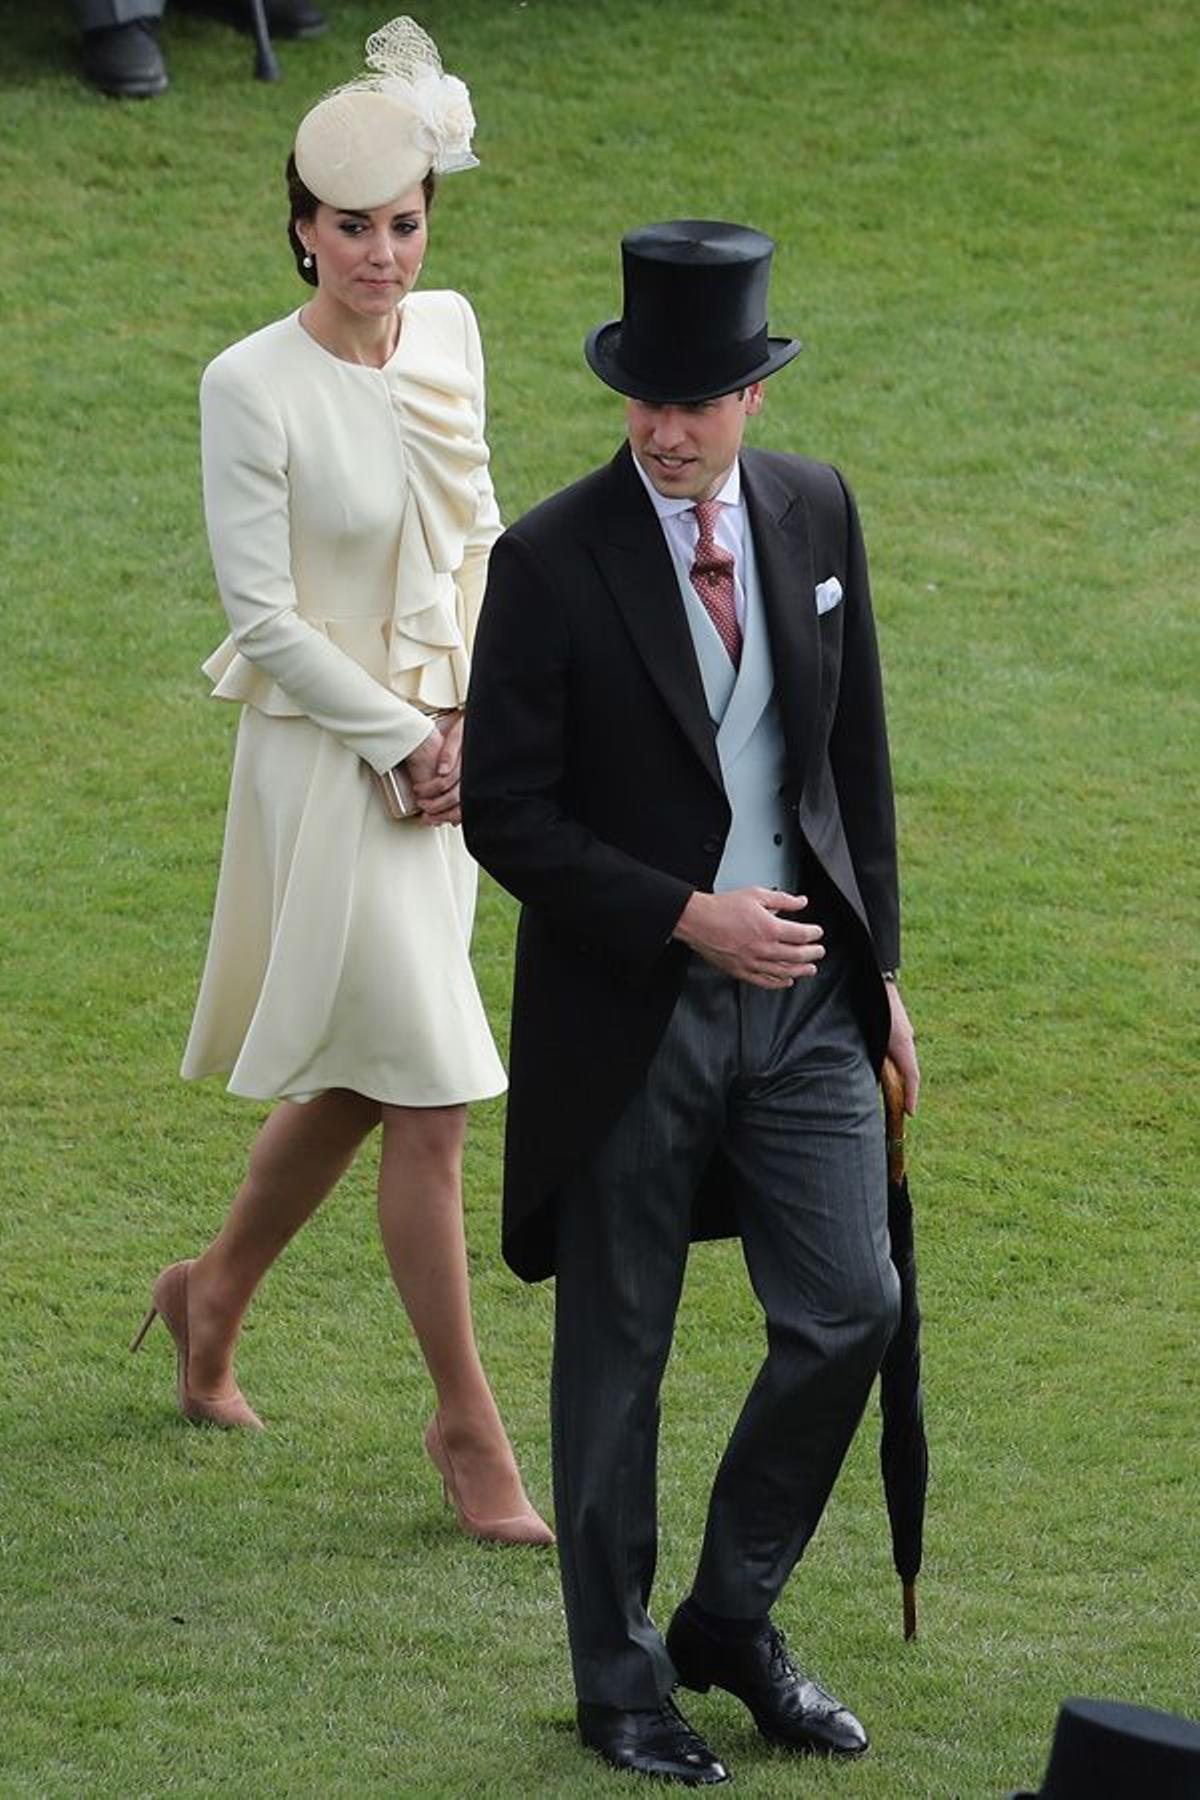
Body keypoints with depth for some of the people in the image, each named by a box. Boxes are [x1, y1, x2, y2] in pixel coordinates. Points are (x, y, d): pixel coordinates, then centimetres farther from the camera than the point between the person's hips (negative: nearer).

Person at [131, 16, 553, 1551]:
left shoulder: (448, 333, 1)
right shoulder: (253, 387, -17)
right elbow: (263, 619, -15)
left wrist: (465, 718, -1)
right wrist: (402, 743, -11)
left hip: (435, 753, 7)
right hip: (325, 764, -7)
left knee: (355, 1080, 18)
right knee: (429, 1104, -5)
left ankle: (215, 1293, 43)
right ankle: (468, 1425, 7)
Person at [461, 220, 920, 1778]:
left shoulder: (816, 514, 1)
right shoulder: (552, 563, -13)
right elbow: (505, 815, -12)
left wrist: (877, 963, 11)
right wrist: (689, 918, -18)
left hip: (802, 992, 4)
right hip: (628, 1008, -4)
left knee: (849, 1312, 0)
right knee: (616, 1358, 7)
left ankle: (733, 1619, 21)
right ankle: (622, 1683, 21)